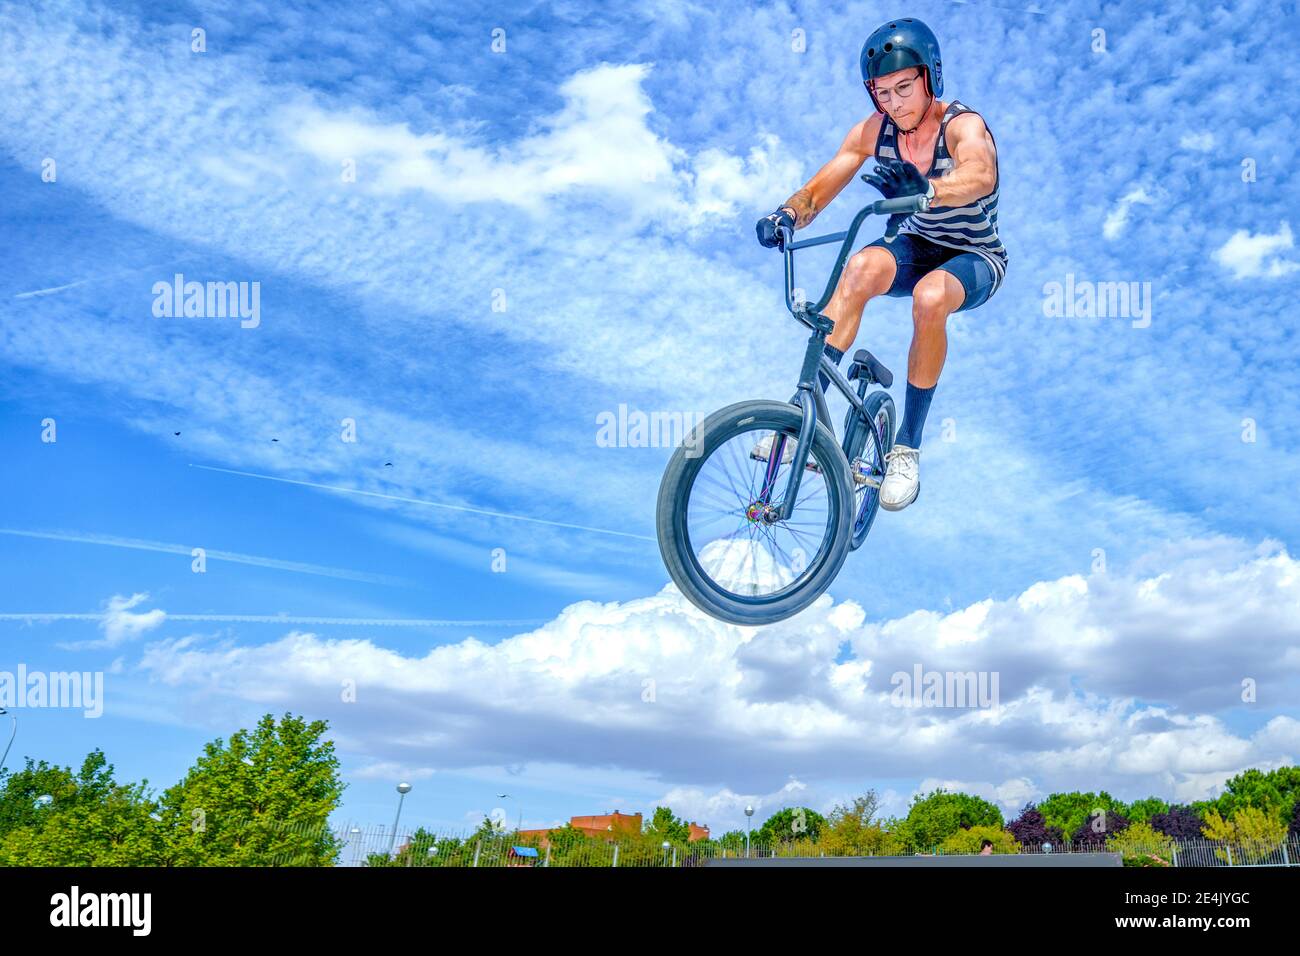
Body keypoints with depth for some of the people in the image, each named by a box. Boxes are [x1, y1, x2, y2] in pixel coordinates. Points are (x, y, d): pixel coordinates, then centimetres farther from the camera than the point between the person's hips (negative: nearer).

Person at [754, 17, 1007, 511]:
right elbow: (820, 186, -15)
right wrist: (788, 214, -38)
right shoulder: (875, 131, -9)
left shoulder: (963, 126, -23)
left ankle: (907, 450, -25)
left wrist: (926, 189, -67)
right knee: (863, 266, -32)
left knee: (930, 297, -38)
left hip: (976, 258, -4)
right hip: (918, 247, 4)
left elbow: (980, 175, -46)